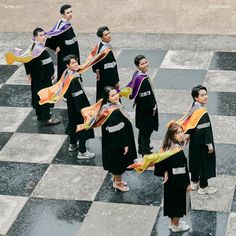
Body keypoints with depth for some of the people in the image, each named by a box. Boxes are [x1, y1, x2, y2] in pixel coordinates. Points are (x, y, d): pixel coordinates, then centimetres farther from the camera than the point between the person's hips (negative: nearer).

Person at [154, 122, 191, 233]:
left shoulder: (167, 148, -4)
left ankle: (173, 222, 39)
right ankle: (176, 225, 26)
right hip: (179, 182, -8)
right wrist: (188, 183, -13)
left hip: (170, 181, 8)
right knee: (178, 201, 10)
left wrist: (165, 173, 13)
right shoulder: (179, 151, -28)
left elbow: (162, 163, 5)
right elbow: (183, 169, -22)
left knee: (172, 200, 22)